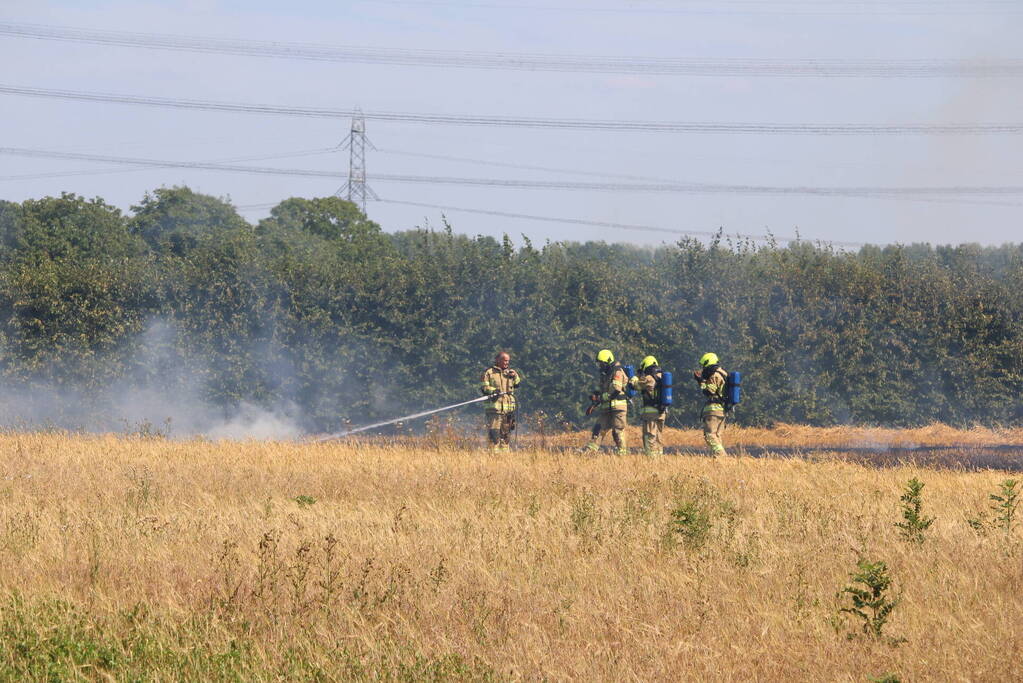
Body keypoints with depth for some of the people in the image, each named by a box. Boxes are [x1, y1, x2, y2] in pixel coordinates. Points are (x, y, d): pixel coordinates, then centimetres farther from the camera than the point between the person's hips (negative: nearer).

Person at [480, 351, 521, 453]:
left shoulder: (509, 372, 18)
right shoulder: (489, 372, 0)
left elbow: (517, 384, 25)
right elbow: (483, 387, -4)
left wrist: (515, 376, 5)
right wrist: (493, 390, -22)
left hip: (508, 408, 6)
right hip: (494, 406, -6)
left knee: (506, 433, 10)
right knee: (494, 433, -12)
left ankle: (505, 452, 16)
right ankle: (495, 453, -12)